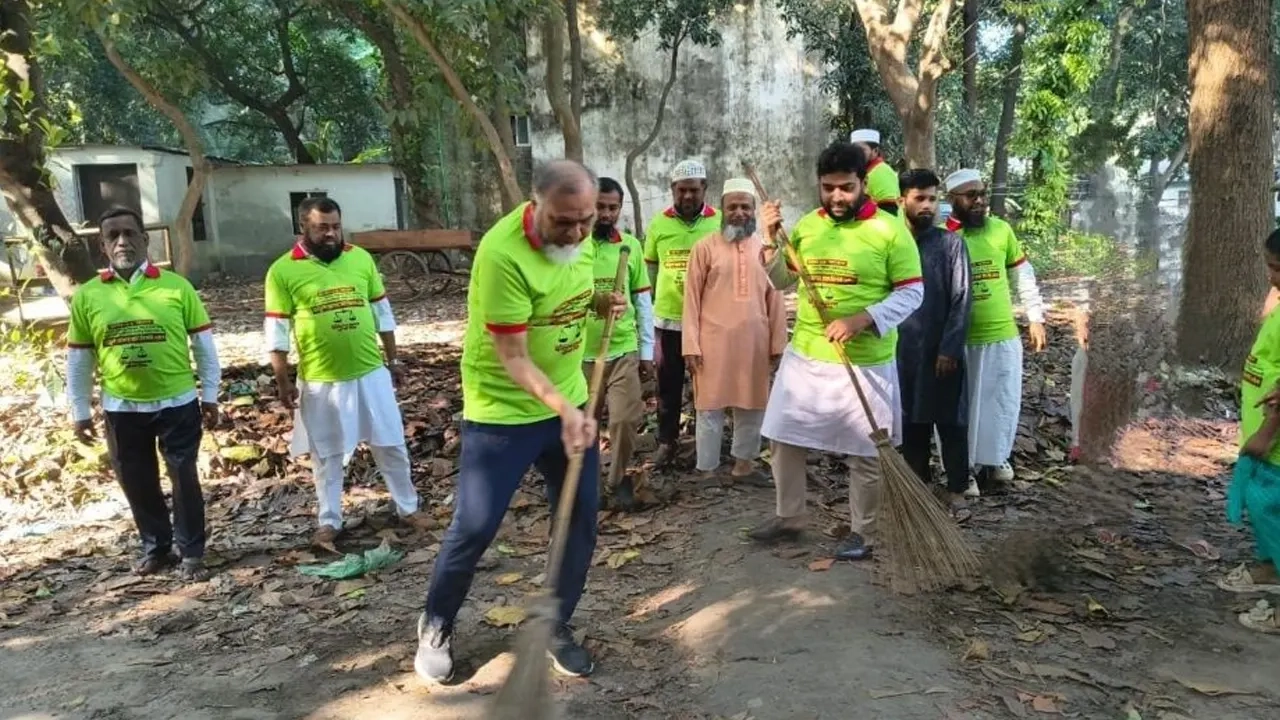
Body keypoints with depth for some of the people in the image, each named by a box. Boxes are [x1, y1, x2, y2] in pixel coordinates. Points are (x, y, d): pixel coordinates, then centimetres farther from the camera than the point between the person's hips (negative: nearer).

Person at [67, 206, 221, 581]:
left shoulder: (177, 287, -6)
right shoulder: (87, 296, -1)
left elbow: (203, 343, -1)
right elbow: (78, 359, 5)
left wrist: (210, 395, -1)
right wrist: (80, 411, 6)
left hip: (177, 403, -2)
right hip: (121, 409, 2)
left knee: (184, 479, 6)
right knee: (137, 483, 14)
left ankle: (192, 551, 21)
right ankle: (156, 547, 34)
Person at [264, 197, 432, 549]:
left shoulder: (361, 258, 1)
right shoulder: (283, 271, -8)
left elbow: (382, 312, 8)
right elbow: (277, 332, -5)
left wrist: (392, 359, 9)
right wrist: (283, 381, -6)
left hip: (370, 373, 3)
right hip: (319, 381, -2)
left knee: (391, 444, 12)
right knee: (326, 455, 12)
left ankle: (408, 508, 27)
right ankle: (328, 521, 27)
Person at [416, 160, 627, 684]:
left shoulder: (578, 235, -5)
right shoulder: (502, 253, -27)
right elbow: (513, 358, -25)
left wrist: (599, 302, -4)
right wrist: (564, 409, -35)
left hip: (570, 402, 7)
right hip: (502, 412, -6)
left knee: (581, 517, 8)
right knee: (473, 527, 0)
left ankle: (557, 626, 27)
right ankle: (436, 626, 27)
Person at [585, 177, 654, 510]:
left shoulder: (631, 245, 1)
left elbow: (643, 300, 5)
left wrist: (647, 350, 4)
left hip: (624, 350, 1)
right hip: (581, 352, -1)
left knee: (625, 419, -3)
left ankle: (617, 479, 20)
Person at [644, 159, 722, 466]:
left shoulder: (720, 222, -3)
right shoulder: (659, 224, 1)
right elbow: (649, 269, 11)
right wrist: (653, 301, 9)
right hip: (668, 319, 1)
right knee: (669, 383, 10)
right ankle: (667, 440, 23)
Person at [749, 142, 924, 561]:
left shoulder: (890, 230, -9)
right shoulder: (806, 225, 5)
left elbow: (912, 292, -8)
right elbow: (782, 282, 14)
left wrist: (862, 320, -22)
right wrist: (770, 241, -3)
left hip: (865, 364, -4)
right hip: (805, 355, 5)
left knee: (865, 454, 7)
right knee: (785, 439, 12)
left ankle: (864, 533, 26)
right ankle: (789, 517, 31)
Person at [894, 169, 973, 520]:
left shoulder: (951, 243, -3)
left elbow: (961, 301, -6)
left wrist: (950, 348, -13)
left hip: (942, 349, -2)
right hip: (902, 350, 2)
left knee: (951, 422, 4)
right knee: (911, 422, 11)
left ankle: (957, 491, 14)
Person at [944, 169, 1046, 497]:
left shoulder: (1001, 230, 2)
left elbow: (1023, 276, 11)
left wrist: (1036, 317, 9)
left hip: (1003, 336, 3)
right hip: (959, 341, -3)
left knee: (1003, 403, 11)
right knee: (960, 406, 7)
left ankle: (992, 461, 30)